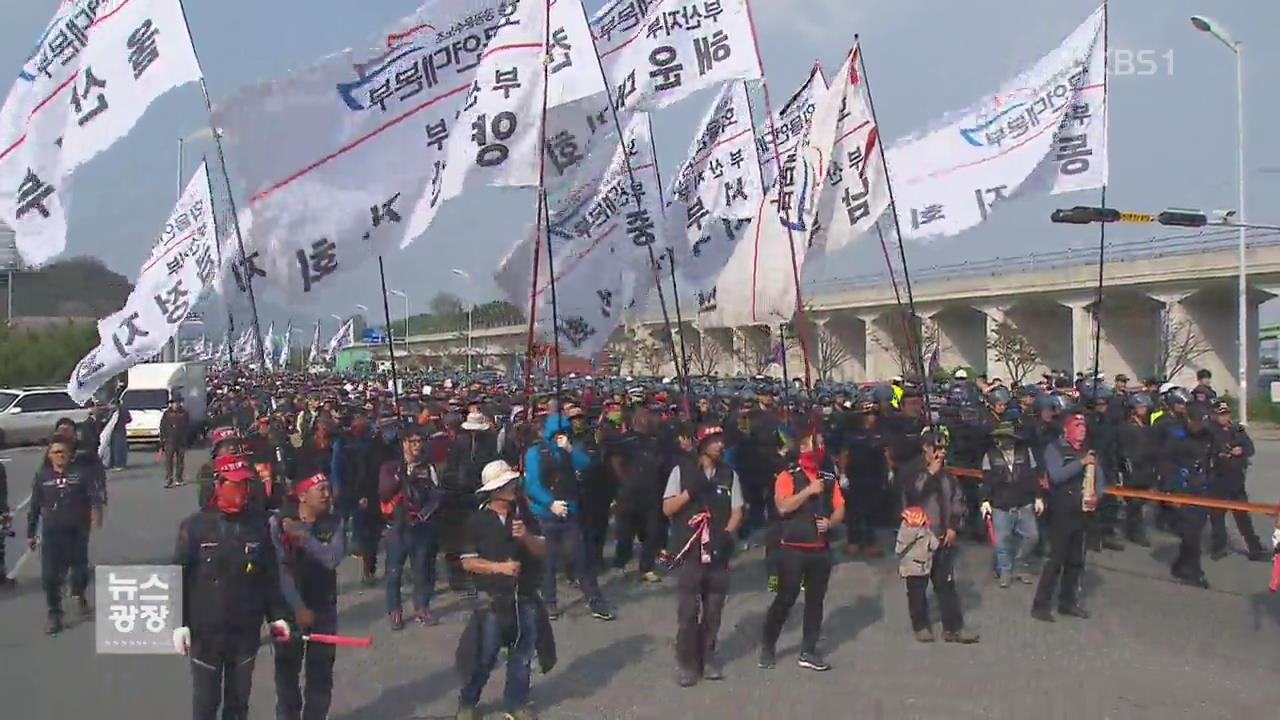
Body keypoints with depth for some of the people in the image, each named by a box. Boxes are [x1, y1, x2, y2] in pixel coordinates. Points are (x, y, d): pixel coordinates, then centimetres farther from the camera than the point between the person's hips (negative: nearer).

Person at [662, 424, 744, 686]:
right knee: (687, 611, -4)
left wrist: (728, 533, -11)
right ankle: (686, 663, 8)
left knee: (713, 610, 7)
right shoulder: (682, 471, 0)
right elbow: (667, 509, -2)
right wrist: (690, 491, -16)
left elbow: (737, 510, 7)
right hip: (689, 551, -3)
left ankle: (707, 658, 22)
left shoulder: (729, 474, 8)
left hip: (718, 552, 3)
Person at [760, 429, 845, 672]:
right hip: (793, 549, -5)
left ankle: (808, 652, 18)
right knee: (785, 599, -1)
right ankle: (768, 647, 15)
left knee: (815, 601, 8)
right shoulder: (788, 476, -6)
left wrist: (830, 522, -9)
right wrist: (808, 490, -19)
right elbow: (783, 507, -18)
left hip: (821, 550, 5)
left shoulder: (829, 479, 10)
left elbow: (840, 510, 11)